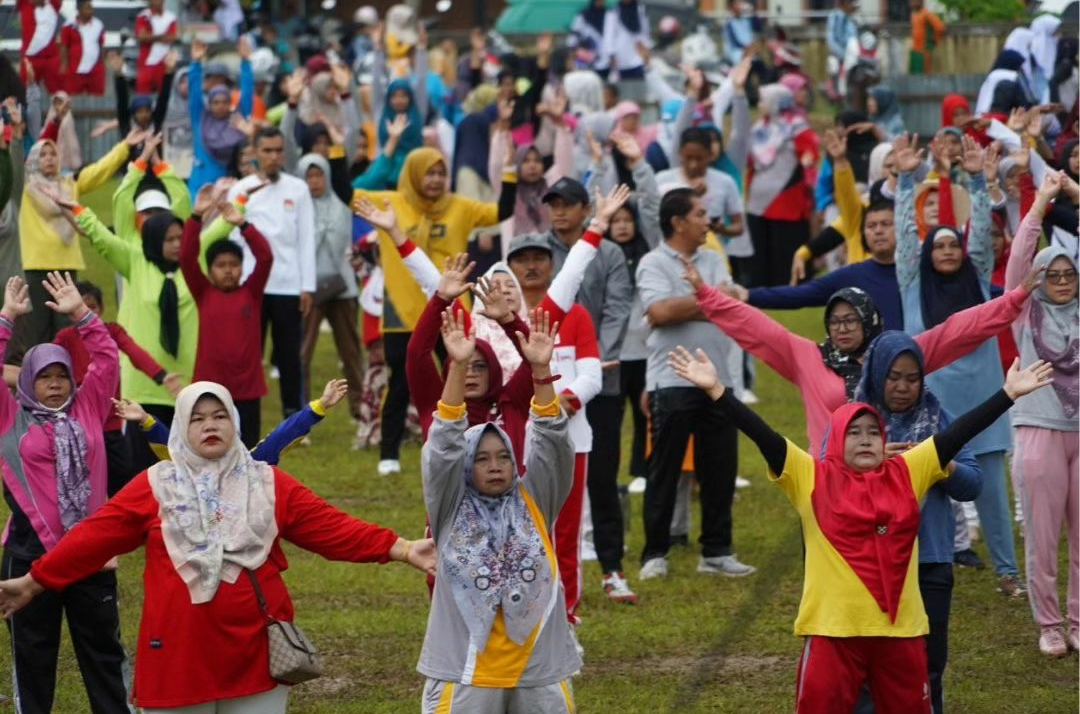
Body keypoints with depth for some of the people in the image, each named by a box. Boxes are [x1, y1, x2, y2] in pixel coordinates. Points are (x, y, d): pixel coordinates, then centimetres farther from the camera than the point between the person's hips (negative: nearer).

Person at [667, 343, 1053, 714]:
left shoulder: (906, 473, 8)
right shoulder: (812, 477, 1)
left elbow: (958, 432, 8)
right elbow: (763, 436, -7)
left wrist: (1008, 393, 7)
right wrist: (716, 390, -17)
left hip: (901, 627, 3)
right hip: (833, 628, -3)